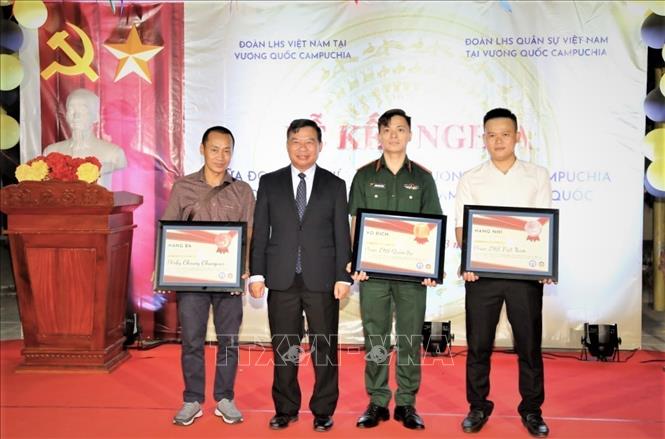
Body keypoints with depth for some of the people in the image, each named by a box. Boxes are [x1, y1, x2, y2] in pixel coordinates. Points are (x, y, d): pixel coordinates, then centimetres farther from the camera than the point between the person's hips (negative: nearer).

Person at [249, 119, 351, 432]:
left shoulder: (335, 185, 6)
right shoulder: (269, 183, 7)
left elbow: (342, 234, 2)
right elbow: (260, 232, 6)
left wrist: (343, 277, -5)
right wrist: (256, 274, -1)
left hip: (322, 279, -1)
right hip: (281, 279, 1)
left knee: (324, 347, 6)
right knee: (283, 348, 9)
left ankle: (323, 410, 21)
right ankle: (285, 409, 25)